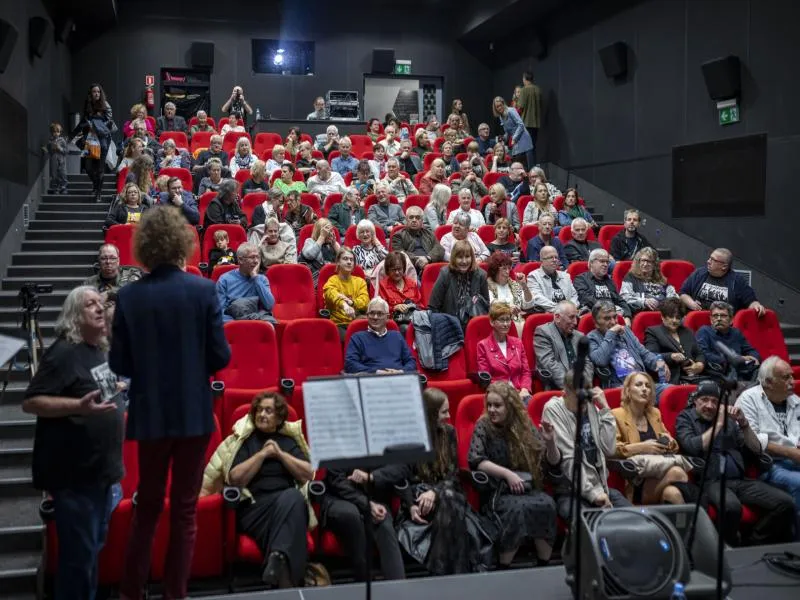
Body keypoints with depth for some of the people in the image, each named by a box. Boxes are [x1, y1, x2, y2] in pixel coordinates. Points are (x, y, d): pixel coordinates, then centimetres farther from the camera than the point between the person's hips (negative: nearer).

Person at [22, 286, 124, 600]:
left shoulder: (101, 351, 12)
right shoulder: (64, 352, -14)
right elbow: (31, 402, -20)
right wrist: (79, 406, -30)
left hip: (101, 468, 9)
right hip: (74, 472, -9)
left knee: (94, 547, 18)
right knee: (78, 552, -2)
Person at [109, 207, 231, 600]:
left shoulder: (128, 296, -7)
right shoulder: (203, 290, -11)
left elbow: (118, 364, -4)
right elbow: (220, 356, -10)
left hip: (150, 413, 2)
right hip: (194, 412, -2)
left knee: (147, 504, 18)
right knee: (185, 508, 10)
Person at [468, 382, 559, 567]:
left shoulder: (526, 427, 5)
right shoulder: (484, 426, -2)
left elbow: (553, 462, 6)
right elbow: (474, 460, -15)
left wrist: (550, 442, -14)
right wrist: (507, 473, -22)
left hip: (527, 489, 3)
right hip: (496, 491, -3)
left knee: (547, 504, -29)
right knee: (517, 508, -34)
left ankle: (544, 566, -16)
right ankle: (502, 570, -20)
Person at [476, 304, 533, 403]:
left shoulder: (517, 343, 19)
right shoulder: (483, 345, 6)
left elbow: (526, 372, 15)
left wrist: (524, 390, -6)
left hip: (519, 392, 4)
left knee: (529, 402, -32)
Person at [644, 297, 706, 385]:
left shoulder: (687, 332, 30)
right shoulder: (653, 332, 11)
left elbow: (699, 353, 25)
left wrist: (700, 365, 2)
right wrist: (671, 356, -18)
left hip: (696, 377, 6)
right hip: (674, 380, -6)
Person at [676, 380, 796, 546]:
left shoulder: (728, 419, 20)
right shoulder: (685, 418, 9)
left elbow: (756, 450, 16)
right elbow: (693, 448, -10)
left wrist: (744, 423, 2)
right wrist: (718, 423, -4)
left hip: (740, 479, 5)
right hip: (710, 481, -5)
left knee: (785, 503, -16)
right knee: (731, 507, -37)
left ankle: (752, 544, -1)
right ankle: (728, 548, -11)